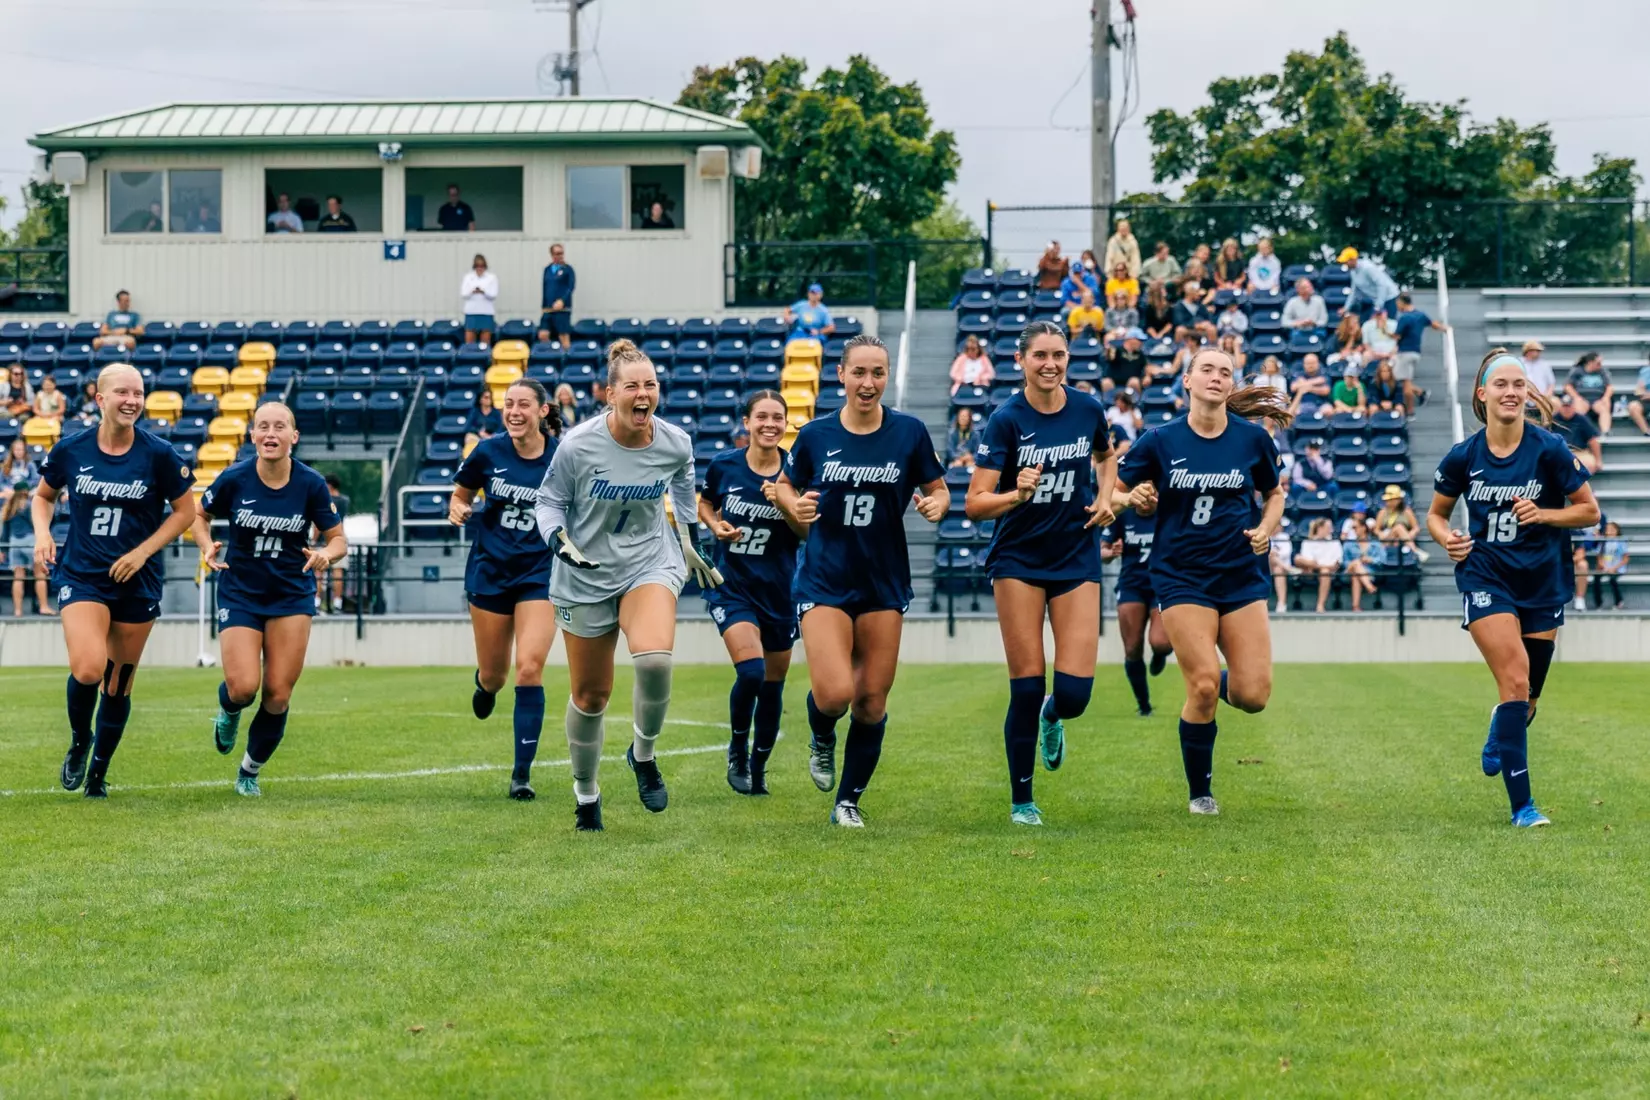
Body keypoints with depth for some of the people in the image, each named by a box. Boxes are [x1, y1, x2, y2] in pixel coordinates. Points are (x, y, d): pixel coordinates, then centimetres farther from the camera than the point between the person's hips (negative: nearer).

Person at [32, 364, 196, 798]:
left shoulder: (159, 454, -7)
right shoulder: (70, 449, -3)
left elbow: (185, 510, 3)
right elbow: (44, 495, 15)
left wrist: (143, 551, -8)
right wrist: (42, 533, -4)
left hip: (137, 582, 1)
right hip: (81, 575, -1)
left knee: (119, 683, 9)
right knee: (88, 669, -22)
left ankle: (98, 772, 30)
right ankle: (79, 740, 10)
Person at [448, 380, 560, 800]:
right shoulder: (488, 452, -6)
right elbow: (460, 494, 9)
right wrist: (457, 510, -13)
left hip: (539, 573, -2)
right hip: (490, 571, 2)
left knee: (530, 668, -16)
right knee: (494, 673, 11)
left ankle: (522, 773, -9)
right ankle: (485, 684, 53)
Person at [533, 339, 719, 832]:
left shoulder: (675, 443, -10)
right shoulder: (578, 444, -18)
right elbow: (548, 500, -4)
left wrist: (688, 542, 20)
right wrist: (561, 541, -23)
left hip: (651, 563, 1)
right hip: (586, 575, -1)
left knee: (655, 659, -29)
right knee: (590, 694, 8)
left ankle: (643, 755, -2)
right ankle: (585, 792, 32)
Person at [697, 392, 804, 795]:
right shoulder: (723, 465, -6)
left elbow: (807, 533, -4)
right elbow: (704, 504, 14)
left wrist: (784, 504, -21)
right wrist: (715, 525, -7)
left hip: (779, 591, 2)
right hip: (732, 588, -2)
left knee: (772, 685, 10)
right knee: (751, 672, -21)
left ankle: (758, 768, 30)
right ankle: (737, 749, 5)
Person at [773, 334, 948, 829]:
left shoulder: (909, 432, -2)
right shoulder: (816, 435, -1)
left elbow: (938, 490, 8)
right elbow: (785, 486, 13)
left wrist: (935, 505, -15)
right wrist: (794, 506, -10)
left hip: (884, 580, 1)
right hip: (825, 580, -1)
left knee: (871, 702, 3)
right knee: (833, 693, -16)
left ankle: (849, 800, 20)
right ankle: (822, 741, 20)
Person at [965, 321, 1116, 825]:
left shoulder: (1089, 410, 0)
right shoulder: (1006, 420, -11)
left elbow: (1106, 456, 24)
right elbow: (975, 504, -15)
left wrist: (1105, 497, 6)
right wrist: (1018, 494, -33)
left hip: (1077, 558, 2)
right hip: (1018, 561, -2)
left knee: (1075, 692, -8)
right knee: (1026, 686, -5)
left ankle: (1053, 717, 30)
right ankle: (1021, 800, 12)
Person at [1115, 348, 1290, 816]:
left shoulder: (1252, 439, 2)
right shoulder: (1160, 441, -3)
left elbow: (1274, 492, 17)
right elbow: (1116, 492, 6)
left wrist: (1265, 529, -1)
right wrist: (1135, 498, -16)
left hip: (1241, 575, 2)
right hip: (1182, 577, -2)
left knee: (1253, 695, -8)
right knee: (1203, 686, -15)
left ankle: (1217, 685, 31)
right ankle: (1199, 792, 6)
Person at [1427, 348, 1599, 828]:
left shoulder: (1550, 450, -9)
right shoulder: (1462, 457, -5)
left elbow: (1589, 510, -2)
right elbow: (1435, 514, 10)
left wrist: (1542, 514, -18)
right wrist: (1447, 538, -12)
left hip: (1543, 581, 1)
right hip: (1486, 577, -1)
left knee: (1527, 699, 10)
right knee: (1515, 682, -18)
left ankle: (1498, 743, 47)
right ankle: (1521, 804, -13)